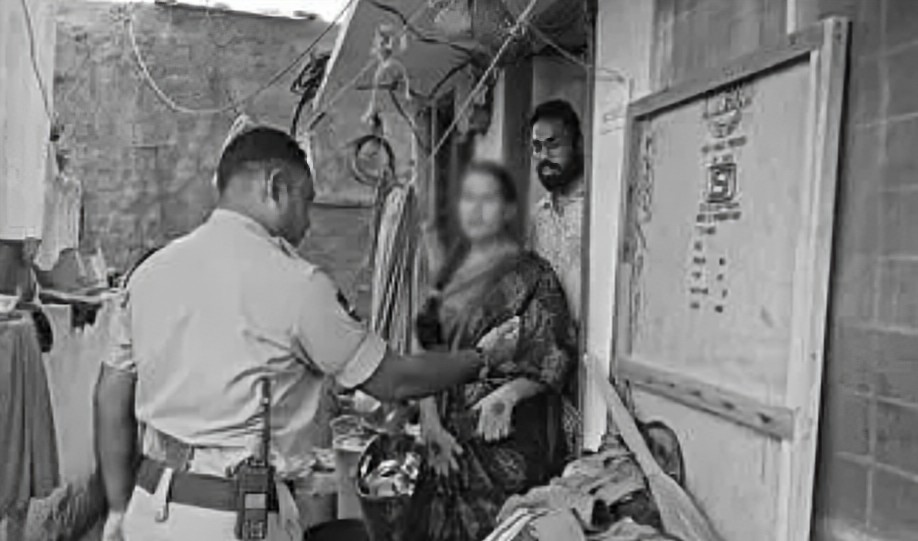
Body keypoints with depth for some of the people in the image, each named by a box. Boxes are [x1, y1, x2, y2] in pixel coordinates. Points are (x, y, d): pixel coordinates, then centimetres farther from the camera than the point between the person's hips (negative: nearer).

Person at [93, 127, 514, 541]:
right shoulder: (296, 283, -15)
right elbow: (393, 381, -8)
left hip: (150, 506, 6)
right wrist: (486, 359, 8)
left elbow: (111, 398, 7)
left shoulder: (149, 271, 2)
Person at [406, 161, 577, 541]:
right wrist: (430, 422, 0)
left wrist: (507, 394, -26)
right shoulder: (454, 269, 10)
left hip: (506, 437, -5)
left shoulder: (531, 275, -7)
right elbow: (430, 348, 9)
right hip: (450, 437, 6)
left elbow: (555, 357, -10)